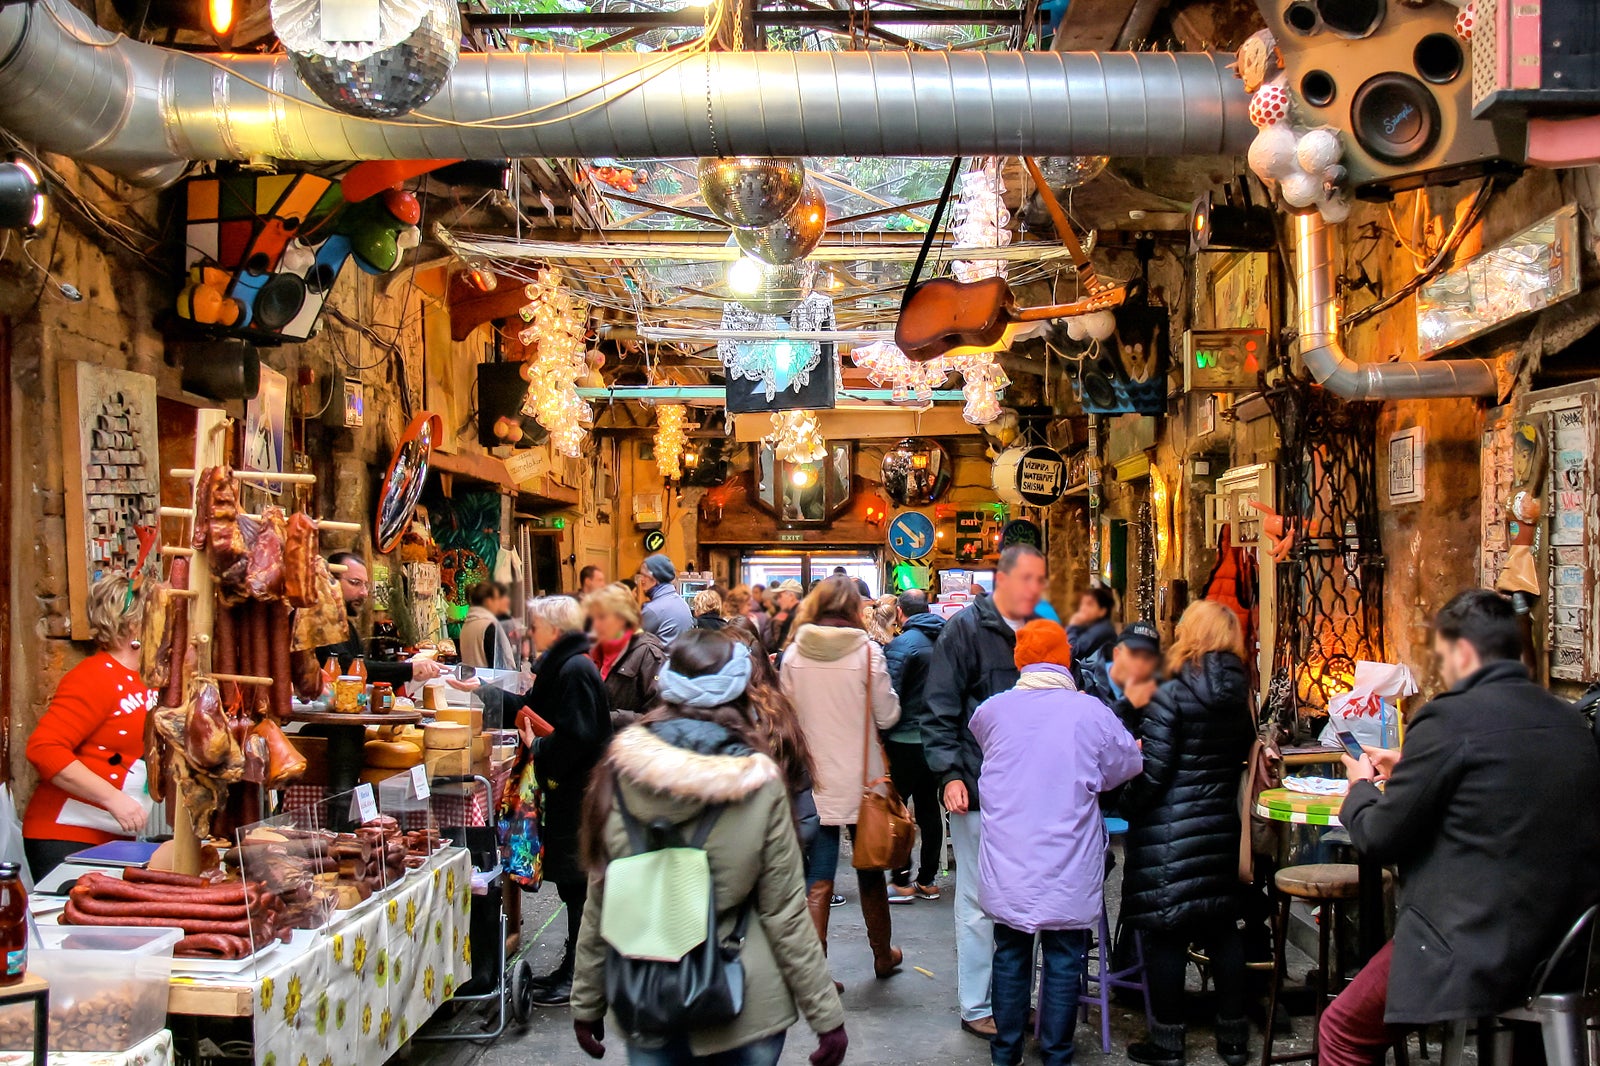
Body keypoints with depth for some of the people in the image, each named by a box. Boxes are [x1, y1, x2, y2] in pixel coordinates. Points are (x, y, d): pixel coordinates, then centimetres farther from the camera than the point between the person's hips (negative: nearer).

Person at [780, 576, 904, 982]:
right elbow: (887, 715, -5)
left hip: (812, 779, 1)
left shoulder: (793, 654, -4)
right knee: (870, 872, 17)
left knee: (817, 880, 4)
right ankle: (883, 955, 33)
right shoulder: (867, 652, -11)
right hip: (861, 779, -1)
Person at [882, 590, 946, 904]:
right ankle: (928, 880, 18)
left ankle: (902, 882, 3)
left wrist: (881, 736, -7)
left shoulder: (902, 645, -13)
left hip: (906, 741, -7)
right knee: (929, 808, 13)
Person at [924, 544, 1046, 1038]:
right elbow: (940, 712, -8)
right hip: (979, 790, -6)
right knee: (979, 902, 3)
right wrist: (950, 774, -16)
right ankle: (977, 1007, 13)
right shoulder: (966, 629, -6)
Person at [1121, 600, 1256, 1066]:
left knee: (1166, 935, 2)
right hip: (1221, 826, 6)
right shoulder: (1239, 695, 5)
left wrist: (1126, 805, 0)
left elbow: (1151, 773, -15)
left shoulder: (1172, 696, -14)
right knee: (1222, 928, 14)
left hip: (1169, 831, -6)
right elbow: (1241, 755, 14)